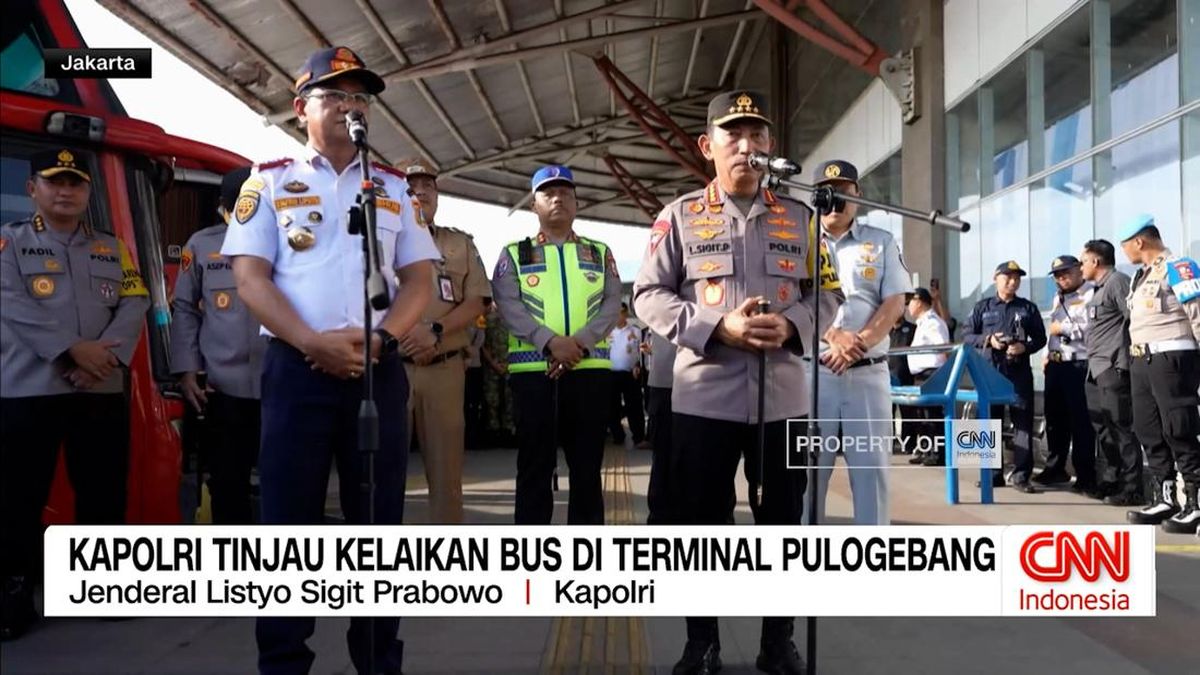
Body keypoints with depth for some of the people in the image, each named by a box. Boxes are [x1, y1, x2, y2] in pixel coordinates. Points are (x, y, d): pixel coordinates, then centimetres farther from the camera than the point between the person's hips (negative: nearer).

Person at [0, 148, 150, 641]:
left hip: (103, 392, 3)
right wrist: (74, 349, -19)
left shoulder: (112, 249, 15)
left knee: (104, 492, 7)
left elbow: (134, 305, 4)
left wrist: (108, 355, -14)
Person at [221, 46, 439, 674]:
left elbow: (418, 279, 8)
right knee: (288, 519, 2)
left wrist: (376, 338, -10)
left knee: (379, 519, 6)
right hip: (296, 367, -2)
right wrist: (314, 343, -15)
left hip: (379, 369, 2)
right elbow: (250, 277, -2)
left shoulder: (394, 186, 15)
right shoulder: (270, 181, 8)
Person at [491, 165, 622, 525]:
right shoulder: (514, 254, 11)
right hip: (532, 369, -2)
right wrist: (551, 341, -18)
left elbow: (612, 305, 3)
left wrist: (581, 342, -15)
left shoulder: (600, 253, 16)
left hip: (589, 368, 2)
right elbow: (508, 306, -4)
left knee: (587, 463, 6)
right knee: (535, 464, 2)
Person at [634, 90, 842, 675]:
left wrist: (790, 327, -11)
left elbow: (828, 292, 11)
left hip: (783, 395, 2)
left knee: (782, 520, 10)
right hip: (704, 395, -2)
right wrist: (718, 327, -16)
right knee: (700, 521, 6)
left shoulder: (798, 217, 10)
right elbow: (649, 296, -2)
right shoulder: (681, 216, 3)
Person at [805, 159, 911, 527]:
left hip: (869, 372, 1)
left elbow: (895, 304, 3)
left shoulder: (881, 242, 12)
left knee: (872, 466, 2)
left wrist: (857, 344, -13)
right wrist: (833, 336, -18)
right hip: (812, 371, -1)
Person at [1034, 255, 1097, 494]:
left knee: (1080, 421, -6)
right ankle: (1055, 468, 26)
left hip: (1078, 365, -9)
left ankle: (1086, 477, 0)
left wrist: (1064, 328, -14)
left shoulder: (1091, 294, -9)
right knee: (1055, 417, 15)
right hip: (1055, 365, 9)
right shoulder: (1058, 298, 20)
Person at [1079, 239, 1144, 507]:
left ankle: (1132, 489, -4)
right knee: (1103, 427, 15)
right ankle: (1112, 480, 25)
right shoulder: (1100, 288, 20)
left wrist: (1123, 359, -17)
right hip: (1097, 370, 10)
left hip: (1113, 368, -10)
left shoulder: (1117, 281, -9)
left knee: (1121, 427, -8)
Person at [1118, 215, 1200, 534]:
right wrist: (1133, 357, 15)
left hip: (1171, 358, -9)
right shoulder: (1141, 276, 18)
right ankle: (1165, 499, 19)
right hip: (1142, 362, 9)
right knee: (1149, 431, 10)